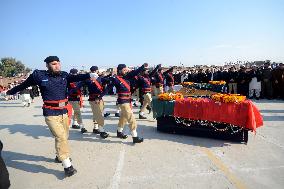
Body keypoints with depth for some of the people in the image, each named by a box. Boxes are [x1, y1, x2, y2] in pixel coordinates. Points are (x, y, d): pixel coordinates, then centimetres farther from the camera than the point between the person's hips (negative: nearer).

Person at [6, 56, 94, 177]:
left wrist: (89, 75, -24)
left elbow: (76, 78, -8)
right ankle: (67, 166, -3)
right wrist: (10, 92, 18)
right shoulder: (39, 75, -6)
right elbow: (23, 85, 7)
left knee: (64, 136, 18)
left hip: (64, 112, 5)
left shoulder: (64, 75, 3)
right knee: (61, 137, -12)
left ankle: (59, 156, 43)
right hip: (51, 114, -5)